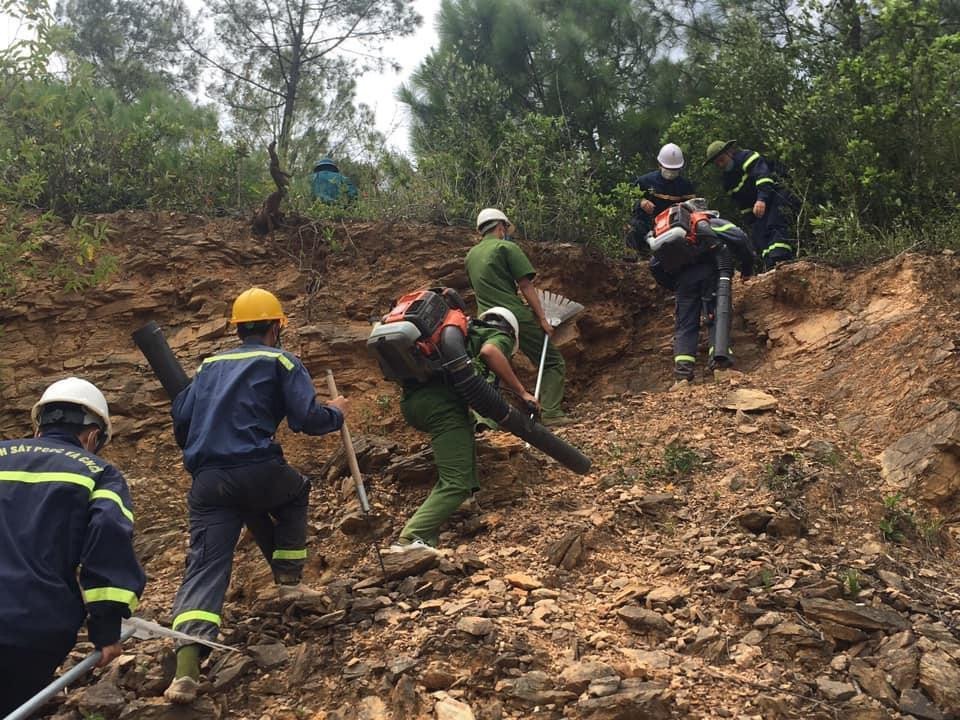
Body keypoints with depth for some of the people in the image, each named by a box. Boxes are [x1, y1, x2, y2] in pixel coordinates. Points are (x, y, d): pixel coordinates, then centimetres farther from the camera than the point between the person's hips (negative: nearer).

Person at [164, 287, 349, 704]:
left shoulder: (210, 365, 23)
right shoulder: (280, 361, 8)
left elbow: (181, 423, 20)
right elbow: (307, 419, -3)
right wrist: (336, 413, 18)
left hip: (207, 482, 3)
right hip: (256, 471, -3)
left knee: (205, 566, -2)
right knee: (295, 492, 31)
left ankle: (186, 665, -20)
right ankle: (288, 580, 26)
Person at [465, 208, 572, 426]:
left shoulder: (471, 255, 17)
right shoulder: (507, 247, -3)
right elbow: (526, 285, -8)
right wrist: (542, 318, -8)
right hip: (516, 317, -6)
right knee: (553, 362, 1)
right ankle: (551, 412, -11)